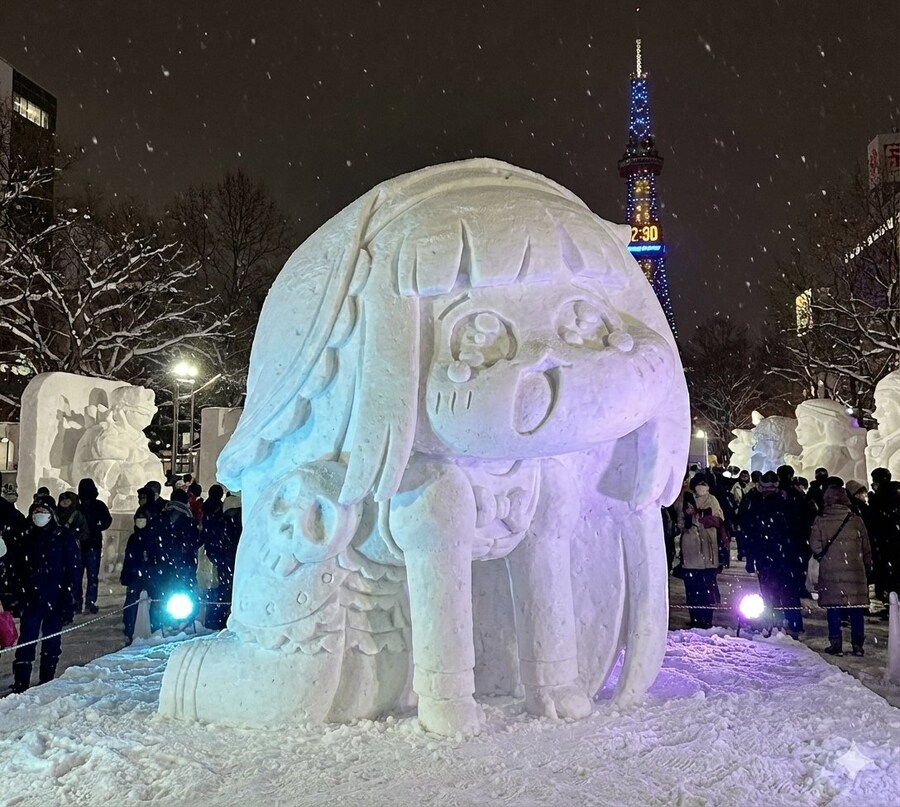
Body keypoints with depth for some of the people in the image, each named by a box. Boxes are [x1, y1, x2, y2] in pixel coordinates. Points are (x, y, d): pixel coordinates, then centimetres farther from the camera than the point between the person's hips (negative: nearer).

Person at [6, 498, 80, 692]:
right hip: (30, 598, 2)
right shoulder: (26, 538, 6)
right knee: (26, 641, 1)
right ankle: (20, 685, 7)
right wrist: (17, 597, 5)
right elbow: (16, 570, 11)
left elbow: (73, 569, -6)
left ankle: (47, 682, 20)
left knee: (51, 643, 8)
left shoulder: (65, 537, -4)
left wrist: (68, 599, -11)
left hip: (55, 601, -2)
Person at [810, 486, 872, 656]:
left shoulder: (820, 521, -4)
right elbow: (866, 548, 5)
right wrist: (867, 567, 17)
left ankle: (836, 644, 4)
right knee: (856, 611, 9)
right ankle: (857, 645, 11)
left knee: (834, 609, 5)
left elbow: (815, 546, -7)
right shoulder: (856, 520, -1)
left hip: (830, 572, -1)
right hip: (855, 572, 1)